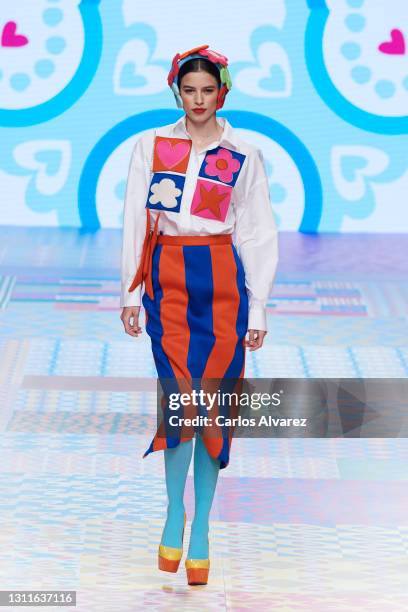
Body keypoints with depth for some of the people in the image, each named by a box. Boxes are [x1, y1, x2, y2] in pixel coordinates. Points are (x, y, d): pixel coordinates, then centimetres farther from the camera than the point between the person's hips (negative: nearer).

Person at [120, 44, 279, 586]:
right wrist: (130, 293, 3)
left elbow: (258, 236, 5)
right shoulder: (151, 146, 7)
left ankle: (201, 527, 9)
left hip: (222, 281, 0)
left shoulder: (244, 157, 5)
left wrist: (257, 312, 2)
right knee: (180, 394, -13)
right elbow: (135, 221, 8)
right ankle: (175, 511, 7)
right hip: (167, 278, 0)